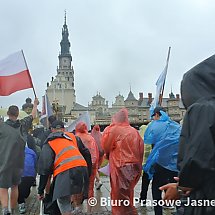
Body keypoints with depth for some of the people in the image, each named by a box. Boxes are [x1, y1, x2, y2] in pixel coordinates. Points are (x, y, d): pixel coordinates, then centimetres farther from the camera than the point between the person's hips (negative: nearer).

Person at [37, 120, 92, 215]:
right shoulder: (73, 137, 26)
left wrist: (41, 190, 16)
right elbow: (86, 154, 21)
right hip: (82, 168, 4)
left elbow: (44, 168, 11)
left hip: (64, 172, -3)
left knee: (63, 202, 3)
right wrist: (88, 172, 29)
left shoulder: (49, 144, 18)